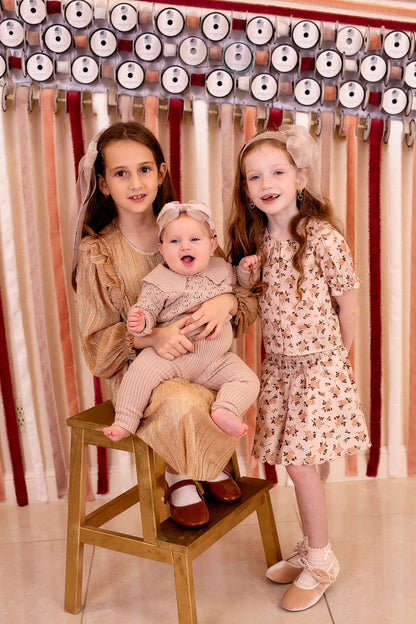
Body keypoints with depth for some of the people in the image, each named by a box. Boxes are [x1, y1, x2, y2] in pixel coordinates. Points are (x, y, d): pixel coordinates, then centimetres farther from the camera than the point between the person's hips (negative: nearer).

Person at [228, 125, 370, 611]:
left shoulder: (323, 237, -15)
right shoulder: (256, 240, 3)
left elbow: (347, 303, -7)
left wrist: (335, 355, 3)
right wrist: (249, 279, -9)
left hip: (318, 366, -6)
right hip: (278, 366, 6)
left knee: (299, 462, -3)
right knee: (296, 462, 12)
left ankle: (320, 561, 18)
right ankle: (311, 549, 32)